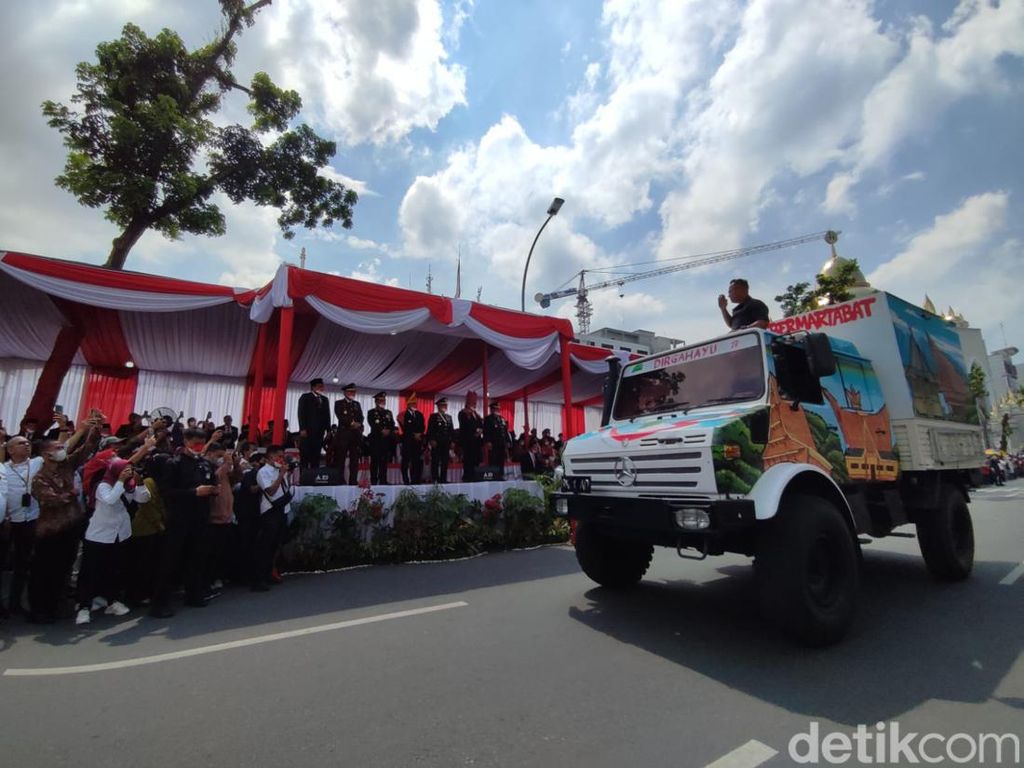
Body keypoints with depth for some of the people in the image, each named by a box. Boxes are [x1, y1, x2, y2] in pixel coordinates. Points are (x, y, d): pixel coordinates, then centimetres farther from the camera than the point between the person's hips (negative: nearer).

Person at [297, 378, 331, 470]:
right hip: (307, 431, -4)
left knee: (316, 455, 3)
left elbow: (327, 415, 15)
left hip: (319, 432, 4)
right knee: (304, 454, -2)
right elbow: (301, 413, -6)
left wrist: (328, 429, 6)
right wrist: (302, 429, -14)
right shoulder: (305, 397, 3)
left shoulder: (325, 399, 18)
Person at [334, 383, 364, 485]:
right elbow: (341, 417, -7)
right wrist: (352, 423, -13)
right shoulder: (339, 403, 8)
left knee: (355, 459, 1)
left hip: (356, 434, 4)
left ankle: (353, 481, 3)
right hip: (343, 433, -4)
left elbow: (361, 418, 12)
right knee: (341, 458, -5)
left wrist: (358, 424, -8)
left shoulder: (357, 404, 22)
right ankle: (340, 480, -2)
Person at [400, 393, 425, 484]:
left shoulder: (419, 414, 18)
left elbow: (423, 427, 10)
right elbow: (405, 428, -8)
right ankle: (406, 480, 1)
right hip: (407, 440, -4)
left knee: (417, 462, 2)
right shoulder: (404, 415, 1)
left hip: (418, 441, 4)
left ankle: (416, 480, 6)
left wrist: (419, 434, -8)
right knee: (406, 462, -3)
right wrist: (414, 435, -13)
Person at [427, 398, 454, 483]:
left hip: (446, 443, 5)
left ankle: (443, 479, 11)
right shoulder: (433, 416, 3)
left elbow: (451, 430, 16)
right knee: (435, 462, -4)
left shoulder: (449, 417, 19)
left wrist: (452, 441, 7)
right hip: (436, 443, -5)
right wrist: (432, 440, -14)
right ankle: (434, 479, -1)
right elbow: (430, 429, -5)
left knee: (445, 462, 5)